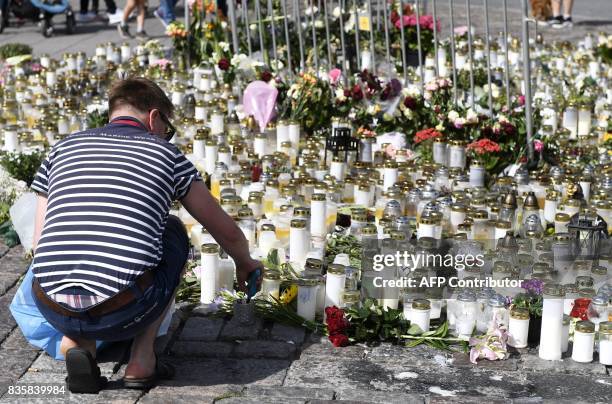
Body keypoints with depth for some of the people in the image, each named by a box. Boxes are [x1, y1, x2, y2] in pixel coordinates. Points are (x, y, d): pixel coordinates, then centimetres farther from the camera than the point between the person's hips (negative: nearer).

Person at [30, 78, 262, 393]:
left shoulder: (64, 147, 19)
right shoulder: (165, 154, 13)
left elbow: (40, 244, 16)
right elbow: (228, 233, 22)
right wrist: (244, 264, 44)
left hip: (52, 310, 3)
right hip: (123, 313, -3)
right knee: (173, 231, 26)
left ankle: (77, 343, 11)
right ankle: (142, 358, 16)